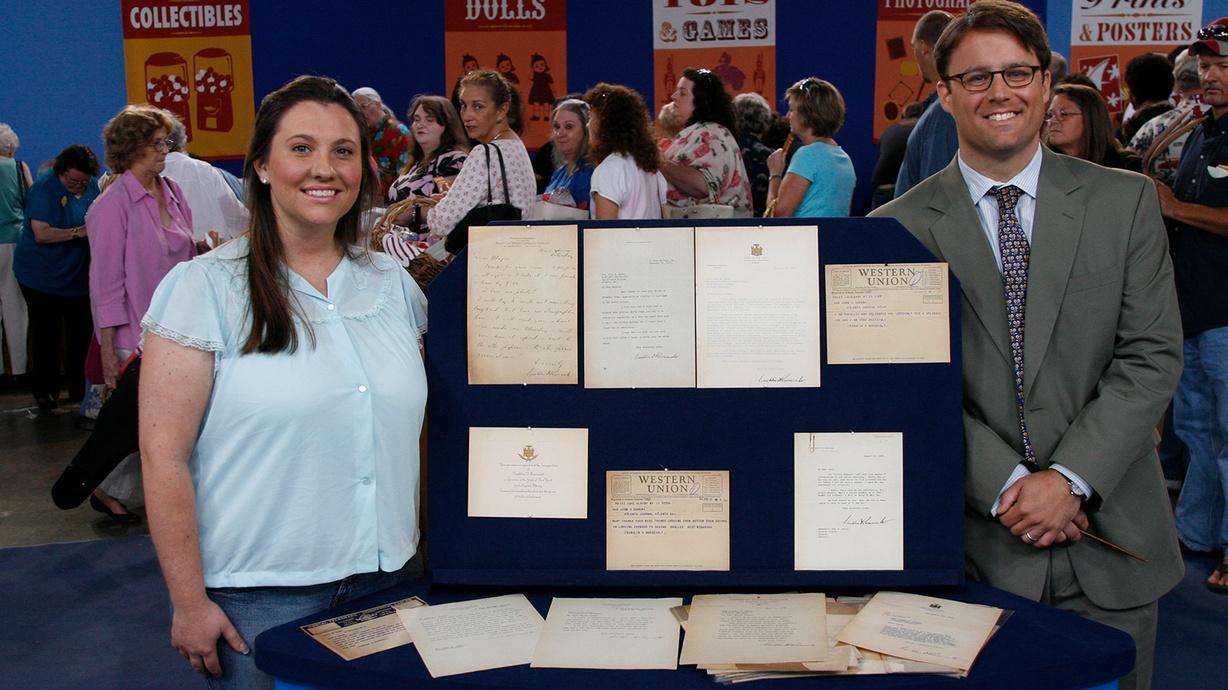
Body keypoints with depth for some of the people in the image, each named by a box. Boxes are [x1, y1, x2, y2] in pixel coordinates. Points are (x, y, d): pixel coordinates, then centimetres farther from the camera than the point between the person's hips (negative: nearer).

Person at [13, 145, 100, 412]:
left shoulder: (92, 186, 1)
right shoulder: (43, 188, -14)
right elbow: (41, 234, -21)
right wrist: (78, 232, -28)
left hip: (80, 276, 5)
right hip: (43, 277, -5)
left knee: (82, 334, 9)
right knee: (46, 335, 3)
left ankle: (79, 388, 21)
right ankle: (44, 391, 15)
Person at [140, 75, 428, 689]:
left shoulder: (395, 285, 7)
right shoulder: (205, 288, -7)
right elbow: (165, 456, -10)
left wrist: (431, 553, 12)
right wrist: (189, 603, -12)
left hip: (390, 580, 5)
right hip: (261, 595, -4)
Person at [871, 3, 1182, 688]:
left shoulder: (1126, 202, 3)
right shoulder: (900, 228, -2)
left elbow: (1152, 356, -3)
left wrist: (1070, 478, -13)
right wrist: (1007, 486, -14)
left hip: (1112, 548, 2)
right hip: (972, 548, -1)